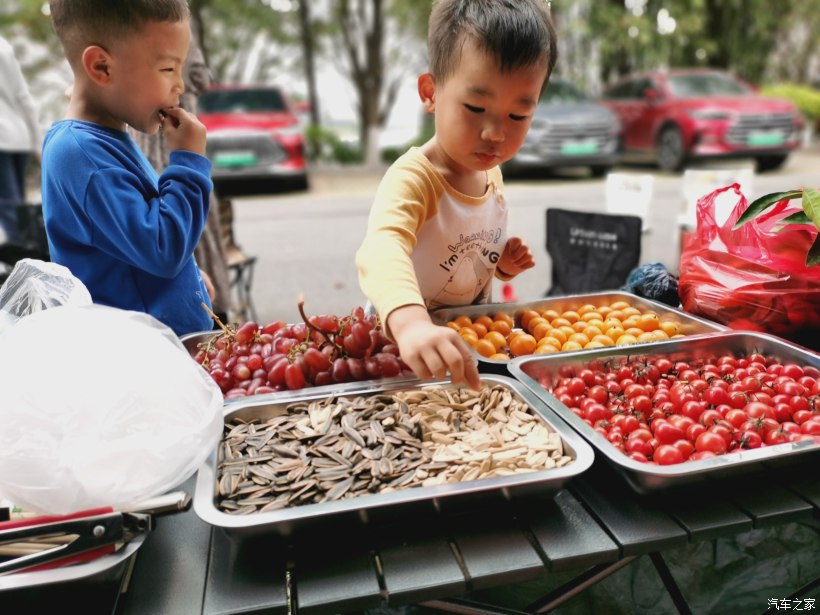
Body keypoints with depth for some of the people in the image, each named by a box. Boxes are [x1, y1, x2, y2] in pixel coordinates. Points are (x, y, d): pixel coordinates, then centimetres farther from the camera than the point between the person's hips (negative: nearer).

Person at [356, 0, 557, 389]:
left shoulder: (491, 173, 0)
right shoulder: (412, 178, -23)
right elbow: (383, 249, -43)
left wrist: (504, 262, -2)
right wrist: (412, 323, -60)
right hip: (400, 343, -3)